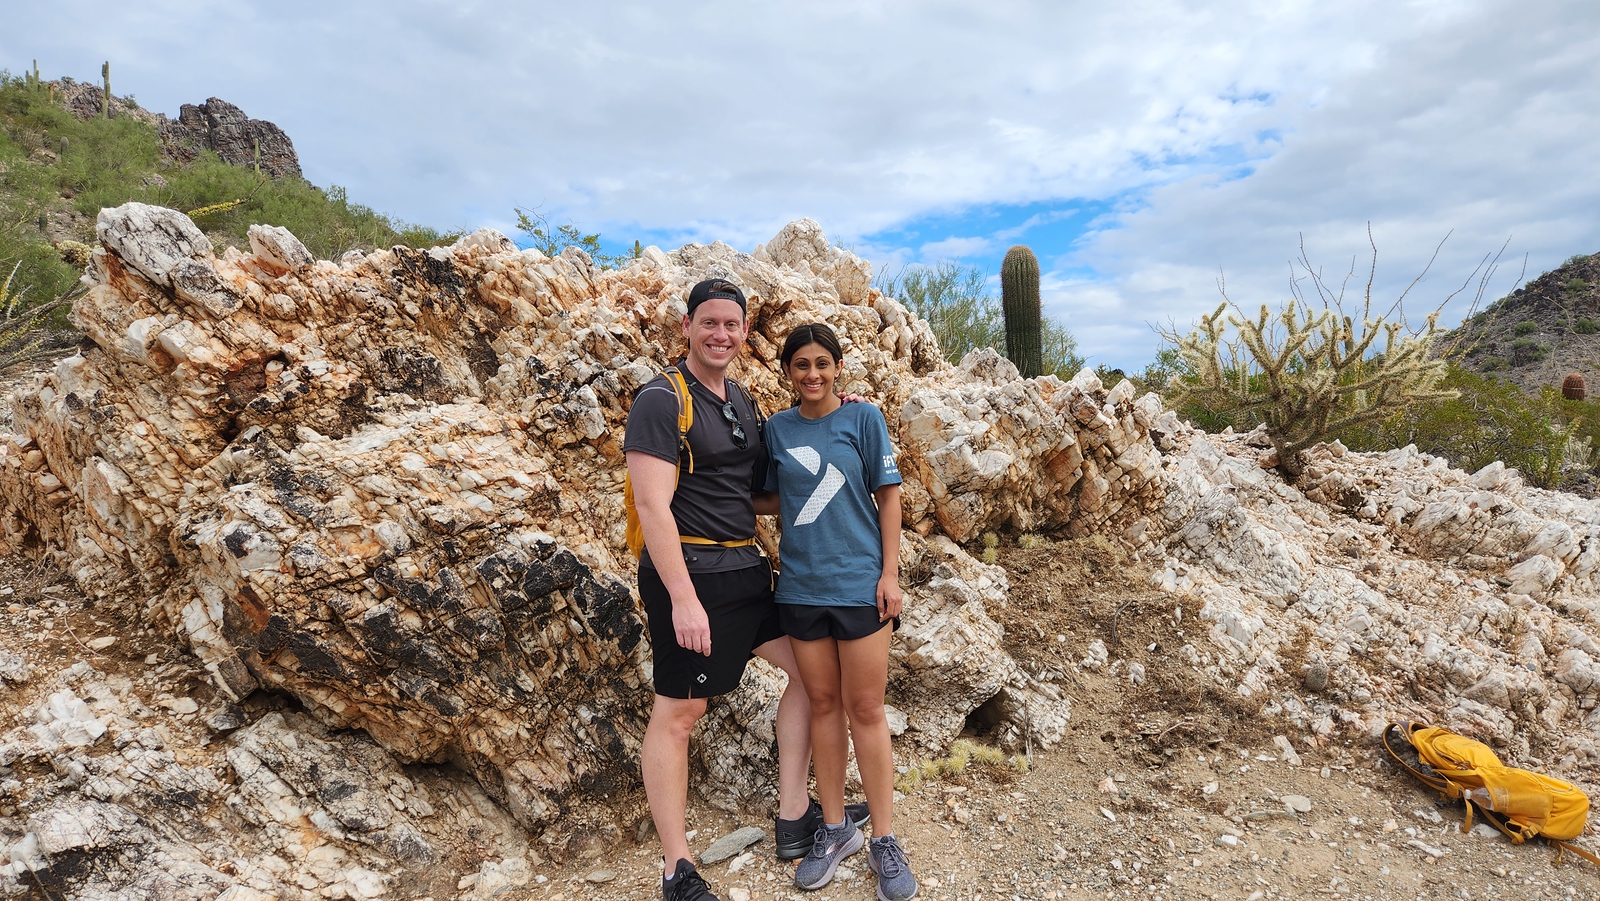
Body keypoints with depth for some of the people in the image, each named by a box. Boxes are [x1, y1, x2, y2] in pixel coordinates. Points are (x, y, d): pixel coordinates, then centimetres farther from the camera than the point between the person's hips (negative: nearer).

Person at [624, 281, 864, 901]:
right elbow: (653, 506, -18)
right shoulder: (661, 401, -11)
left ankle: (794, 819, 28)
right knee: (678, 712, 1)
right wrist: (683, 599, -23)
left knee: (811, 669, 14)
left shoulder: (743, 403, 13)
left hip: (746, 568, 9)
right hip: (689, 573, -8)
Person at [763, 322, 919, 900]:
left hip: (860, 584, -2)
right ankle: (835, 829, 27)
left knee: (865, 710, 4)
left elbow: (888, 496, -2)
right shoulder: (777, 429, 5)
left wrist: (890, 572, -7)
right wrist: (783, 553, 4)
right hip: (801, 586, 3)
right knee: (823, 705, 12)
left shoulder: (863, 418, -2)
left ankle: (884, 840, 19)